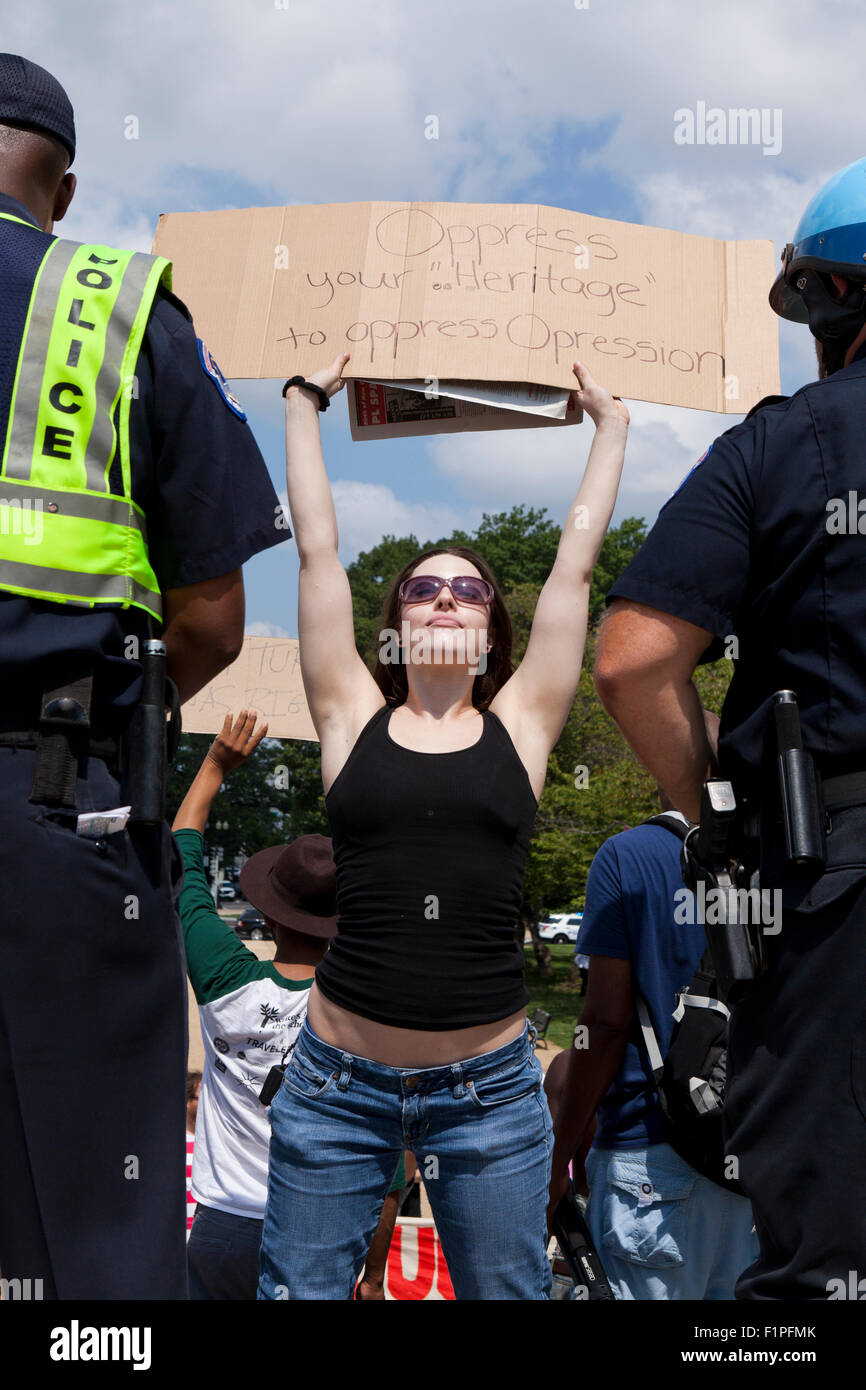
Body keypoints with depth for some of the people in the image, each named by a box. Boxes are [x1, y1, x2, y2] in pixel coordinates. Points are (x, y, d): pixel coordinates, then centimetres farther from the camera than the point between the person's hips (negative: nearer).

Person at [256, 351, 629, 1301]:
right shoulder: (354, 719, 3)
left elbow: (575, 562, 8)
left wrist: (610, 424, 16)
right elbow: (317, 551, 5)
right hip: (337, 1080, 0)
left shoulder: (520, 724, 4)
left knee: (507, 1289, 14)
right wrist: (304, 404, 14)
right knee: (298, 1289, 11)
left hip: (490, 1088, 1)